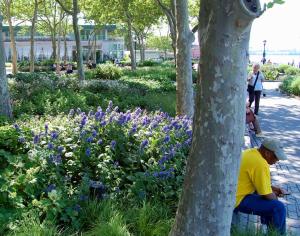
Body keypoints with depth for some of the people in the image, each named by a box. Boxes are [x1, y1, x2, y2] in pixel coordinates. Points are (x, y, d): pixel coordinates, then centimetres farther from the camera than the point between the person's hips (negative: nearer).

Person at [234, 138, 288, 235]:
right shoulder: (261, 164, -24)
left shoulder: (251, 152, 6)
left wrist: (274, 188, 10)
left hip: (231, 194, 11)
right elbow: (268, 196, -18)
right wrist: (275, 196, 3)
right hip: (237, 200, -11)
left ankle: (270, 229, 37)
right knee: (279, 208, -14)